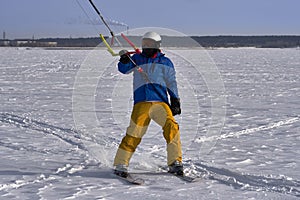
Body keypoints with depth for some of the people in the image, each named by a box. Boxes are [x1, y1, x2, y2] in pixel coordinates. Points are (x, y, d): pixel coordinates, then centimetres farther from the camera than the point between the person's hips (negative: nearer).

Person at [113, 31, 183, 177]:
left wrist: (175, 100, 4)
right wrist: (124, 60, -18)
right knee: (134, 134, -12)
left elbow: (171, 82, 15)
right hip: (141, 102, 0)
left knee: (171, 126, -21)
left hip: (160, 101, 0)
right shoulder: (137, 59, 19)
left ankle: (175, 163, -14)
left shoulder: (165, 62, 17)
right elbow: (124, 69, 4)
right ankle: (121, 164, 0)